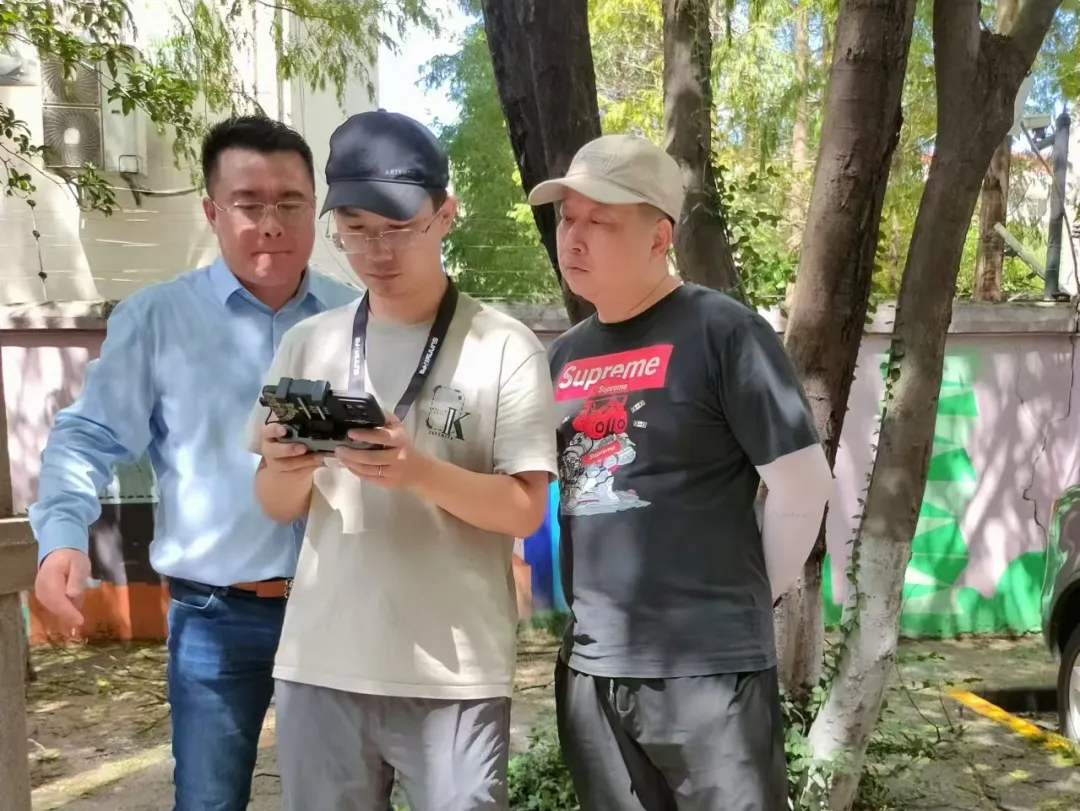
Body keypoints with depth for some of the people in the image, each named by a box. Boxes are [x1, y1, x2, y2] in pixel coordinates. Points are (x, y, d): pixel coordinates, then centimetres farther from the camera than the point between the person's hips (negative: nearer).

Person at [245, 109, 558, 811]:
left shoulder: (505, 347, -5)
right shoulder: (309, 343, 7)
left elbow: (526, 511, -8)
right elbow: (279, 507, 11)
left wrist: (419, 471, -23)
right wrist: (286, 469, -11)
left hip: (454, 674, -3)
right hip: (320, 666, 4)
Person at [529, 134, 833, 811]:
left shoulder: (722, 332, -10)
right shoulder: (566, 355, 10)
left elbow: (804, 485, -10)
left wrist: (751, 596, 0)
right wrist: (598, 604, 12)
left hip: (709, 666, -6)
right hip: (590, 668, 6)